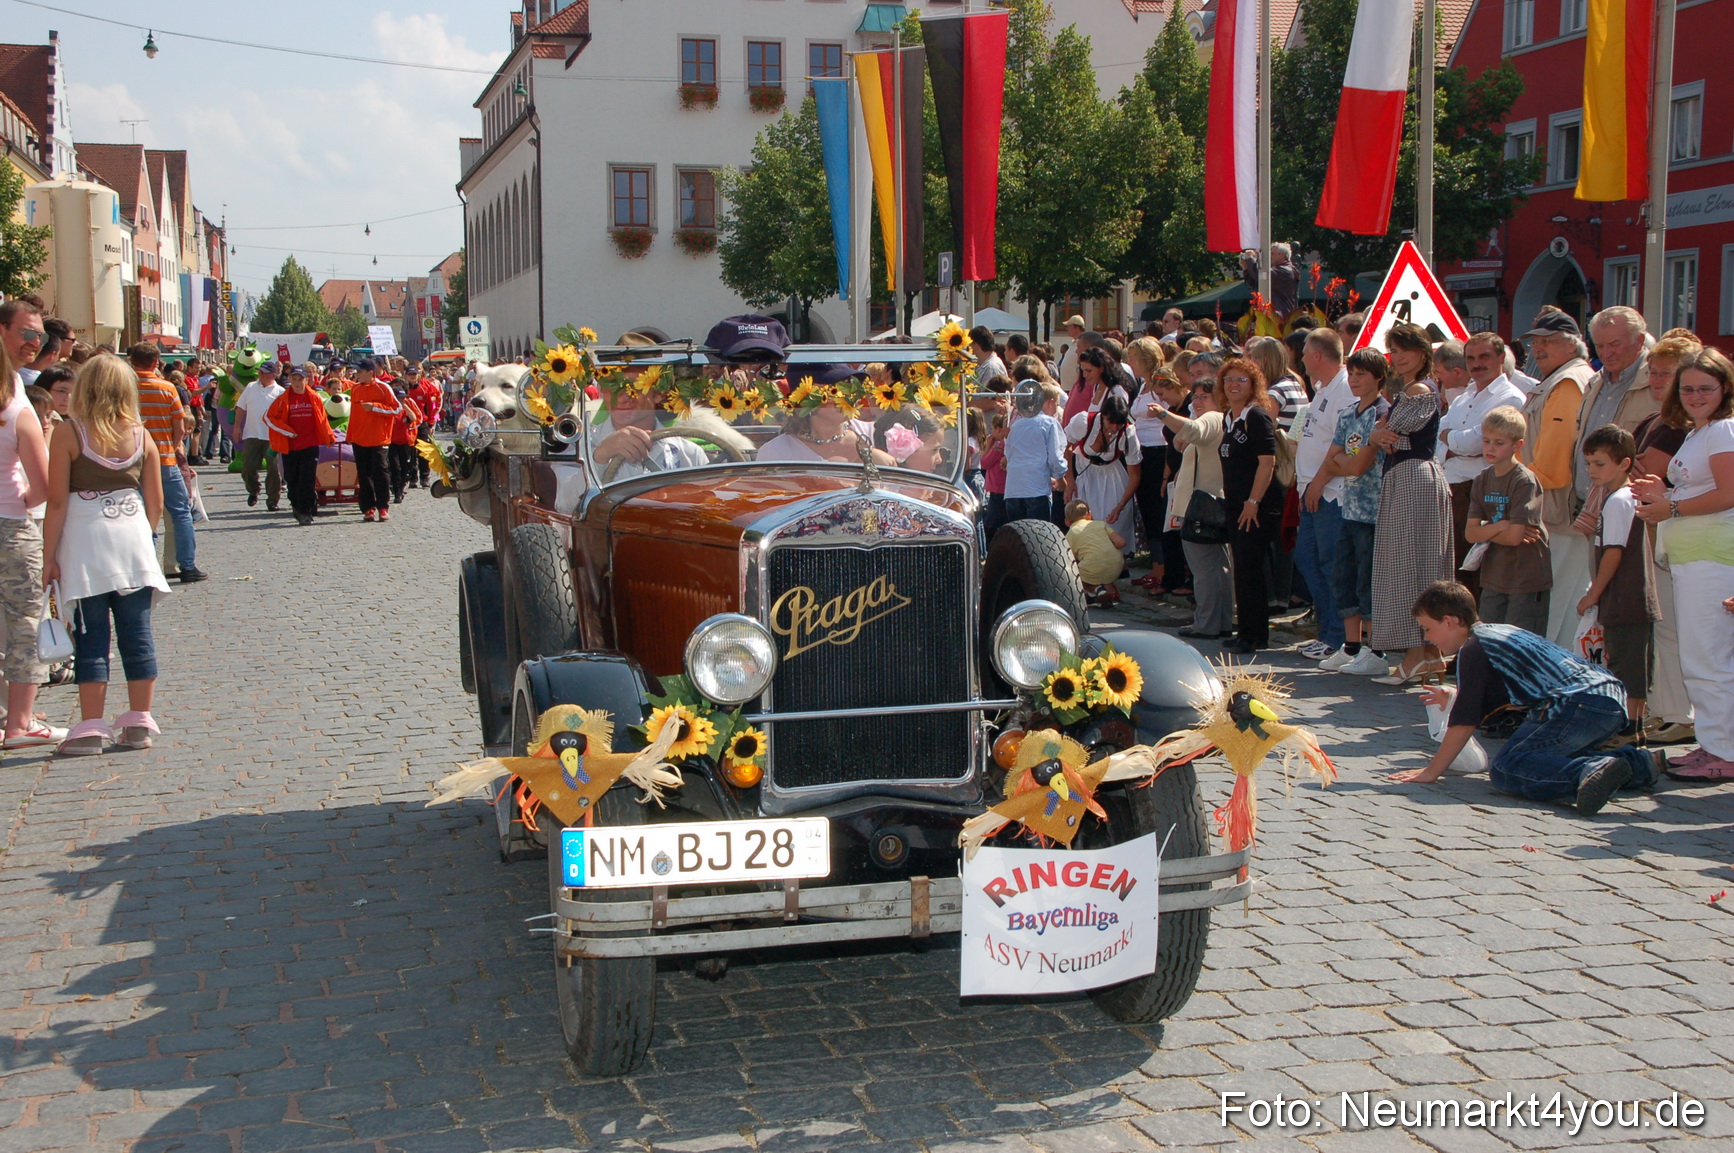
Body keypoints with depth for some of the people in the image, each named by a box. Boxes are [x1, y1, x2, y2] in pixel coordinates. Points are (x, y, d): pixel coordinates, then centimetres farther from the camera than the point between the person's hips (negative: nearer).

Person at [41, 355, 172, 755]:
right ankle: (139, 722, 12)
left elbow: (57, 502, -9)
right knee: (137, 634, 7)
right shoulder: (141, 435, 3)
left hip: (84, 542, -3)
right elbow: (156, 504, 6)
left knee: (91, 637, 1)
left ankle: (91, 728, 2)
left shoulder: (69, 433, -7)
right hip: (134, 542, 3)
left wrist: (49, 555, -3)